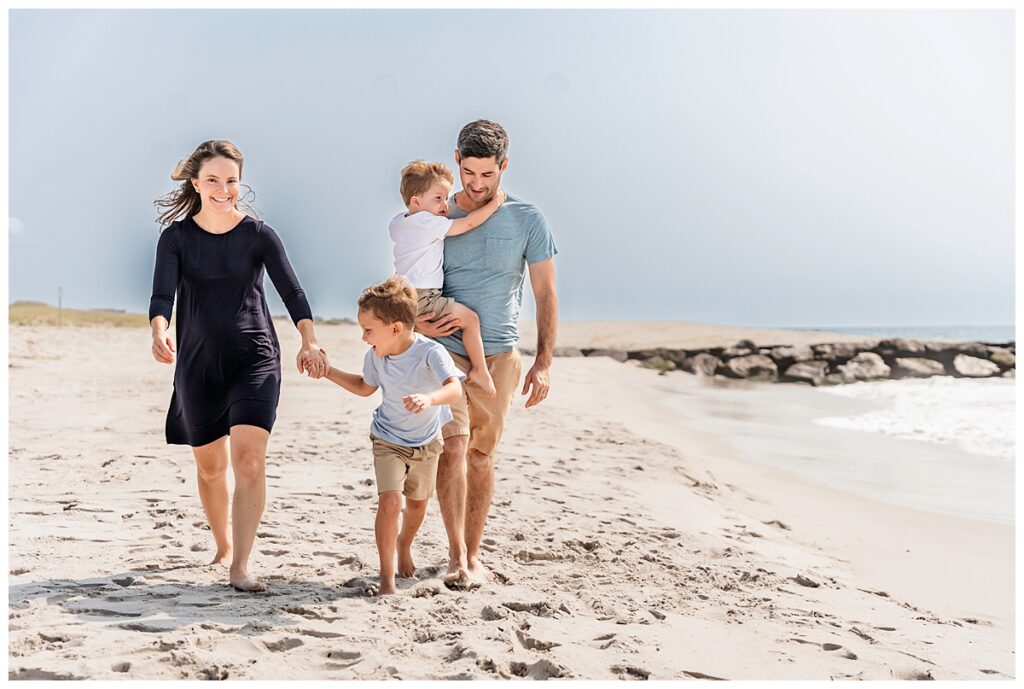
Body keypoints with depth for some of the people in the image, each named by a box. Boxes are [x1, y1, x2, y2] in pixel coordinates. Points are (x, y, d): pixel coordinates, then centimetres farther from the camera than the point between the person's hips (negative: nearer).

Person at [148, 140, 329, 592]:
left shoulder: (259, 234, -2)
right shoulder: (176, 237, 0)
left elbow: (291, 291, -11)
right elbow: (162, 295, -12)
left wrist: (309, 341, -27)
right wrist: (159, 333, -34)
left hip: (254, 359, -2)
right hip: (197, 363, 2)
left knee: (249, 459, -17)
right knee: (209, 466, 14)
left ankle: (240, 568, -15)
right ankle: (223, 547, 37)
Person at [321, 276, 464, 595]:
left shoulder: (431, 352, -30)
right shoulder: (375, 356, -14)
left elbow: (455, 388, -45)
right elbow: (365, 387, 8)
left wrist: (429, 398, -65)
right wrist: (329, 372, 0)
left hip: (426, 442, -1)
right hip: (388, 440, 1)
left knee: (417, 503, 19)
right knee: (390, 500, -19)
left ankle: (404, 545, 52)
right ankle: (387, 576, -8)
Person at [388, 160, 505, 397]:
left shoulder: (397, 222, 13)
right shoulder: (428, 223, -13)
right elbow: (468, 223, -13)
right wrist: (494, 204, -1)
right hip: (422, 299, -9)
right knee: (470, 318, -6)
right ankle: (479, 370, -2)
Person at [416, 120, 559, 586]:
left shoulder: (527, 220, 0)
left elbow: (545, 295, 2)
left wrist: (543, 364, -5)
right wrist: (414, 321, -10)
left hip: (498, 355, 0)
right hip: (444, 349, 0)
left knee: (481, 454, 8)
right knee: (453, 446, -13)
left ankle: (472, 553, 20)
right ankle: (456, 554, -4)